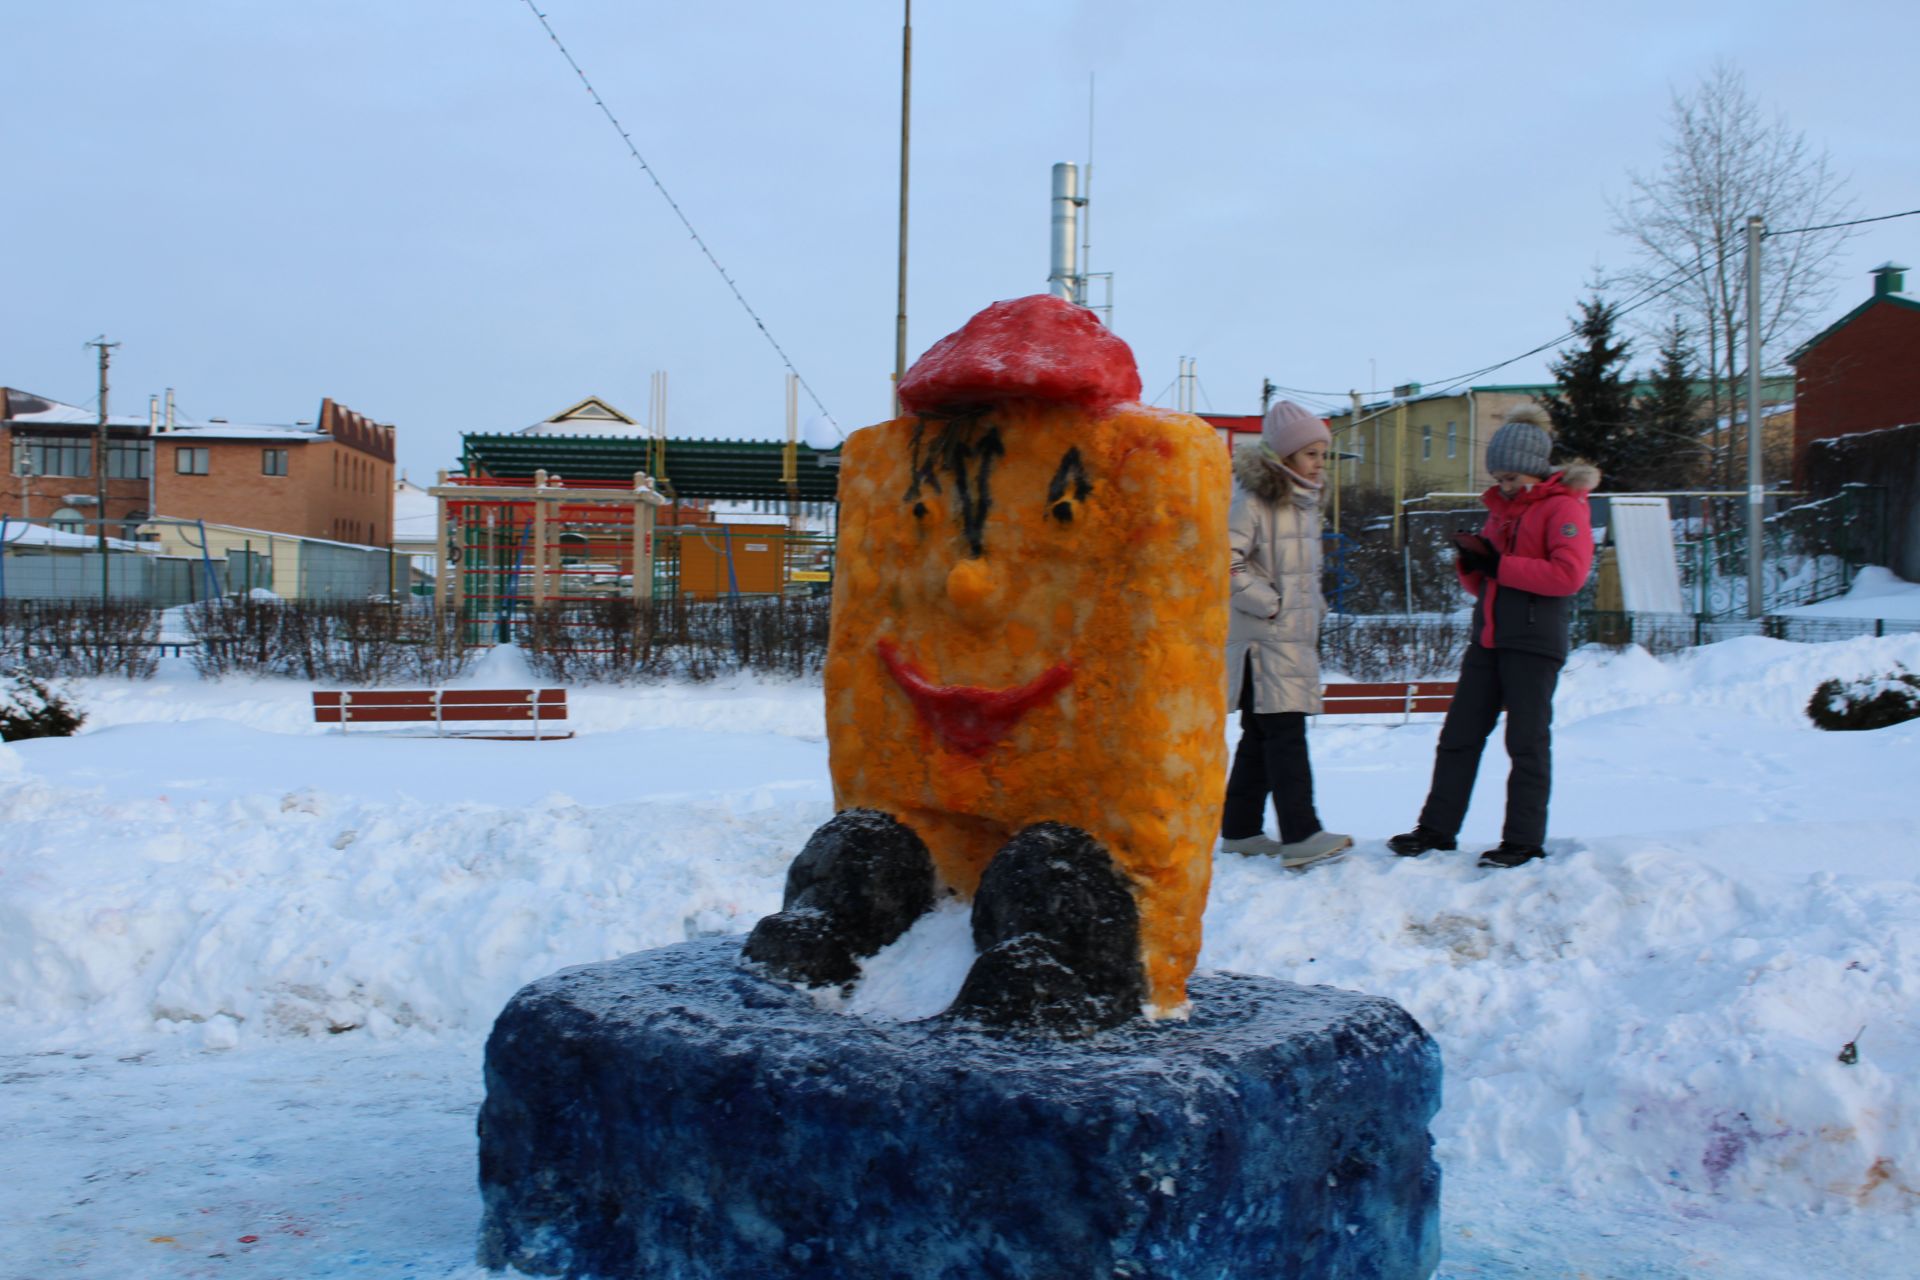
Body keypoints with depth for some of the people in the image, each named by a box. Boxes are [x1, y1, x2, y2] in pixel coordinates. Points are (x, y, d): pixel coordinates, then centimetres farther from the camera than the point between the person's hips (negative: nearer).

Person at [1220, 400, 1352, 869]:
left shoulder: (1304, 502, 15)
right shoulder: (1253, 499, -14)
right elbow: (1223, 562, -20)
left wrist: (1313, 607, 14)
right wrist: (1270, 604, -18)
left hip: (1295, 637, 9)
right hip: (1263, 639, -9)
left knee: (1262, 735, 12)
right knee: (1285, 733, -12)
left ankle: (1240, 830, 19)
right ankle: (1300, 836, -12)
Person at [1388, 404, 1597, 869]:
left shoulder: (1563, 505, -4)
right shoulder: (1502, 508, 19)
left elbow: (1569, 573, -19)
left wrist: (1499, 565, -17)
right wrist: (1473, 564, -1)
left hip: (1534, 641, -7)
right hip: (1489, 638, 8)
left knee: (1527, 742, -1)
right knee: (1459, 734, 7)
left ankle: (1525, 840, 6)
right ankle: (1437, 828, 13)